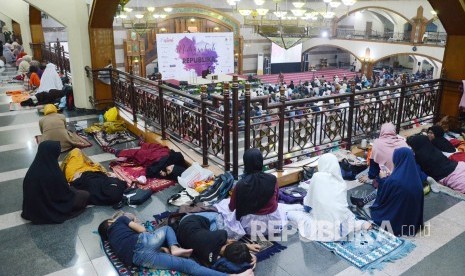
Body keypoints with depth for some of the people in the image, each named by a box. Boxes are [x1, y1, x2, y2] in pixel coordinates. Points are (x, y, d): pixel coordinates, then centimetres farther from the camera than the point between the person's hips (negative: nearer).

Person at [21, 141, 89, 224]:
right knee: (85, 195, 4)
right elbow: (64, 192, -19)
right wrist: (70, 188, 5)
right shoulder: (53, 174, -34)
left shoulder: (34, 168, -13)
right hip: (49, 209, -8)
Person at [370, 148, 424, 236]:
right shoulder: (415, 176, -13)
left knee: (373, 209, 24)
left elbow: (382, 198, -15)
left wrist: (384, 178, -1)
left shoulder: (393, 180, -34)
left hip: (395, 220, -5)